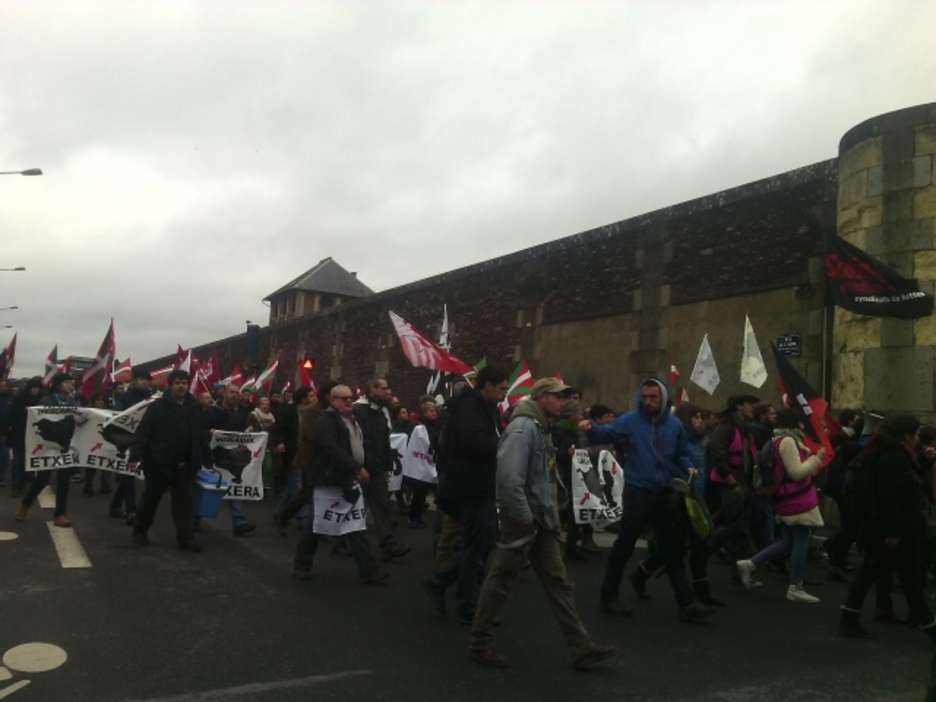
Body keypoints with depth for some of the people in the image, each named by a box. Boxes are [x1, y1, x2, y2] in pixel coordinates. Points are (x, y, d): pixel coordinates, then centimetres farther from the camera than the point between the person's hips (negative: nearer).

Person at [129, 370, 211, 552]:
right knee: (150, 499, 14)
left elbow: (202, 438, 11)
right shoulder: (157, 407, -7)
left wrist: (208, 460, 9)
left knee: (185, 501, 2)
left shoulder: (195, 409, 7)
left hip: (185, 466, 3)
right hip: (159, 463, -3)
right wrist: (135, 456, -22)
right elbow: (142, 433, -12)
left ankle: (186, 538, 7)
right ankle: (140, 531, 33)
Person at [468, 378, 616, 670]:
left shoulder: (542, 428, 14)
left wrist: (550, 514, 12)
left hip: (541, 520, 10)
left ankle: (582, 648, 15)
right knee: (500, 582, 3)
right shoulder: (523, 427, -17)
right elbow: (509, 478, -26)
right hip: (522, 520, -10)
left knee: (558, 582, 10)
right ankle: (480, 644, 17)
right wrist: (524, 519, -21)